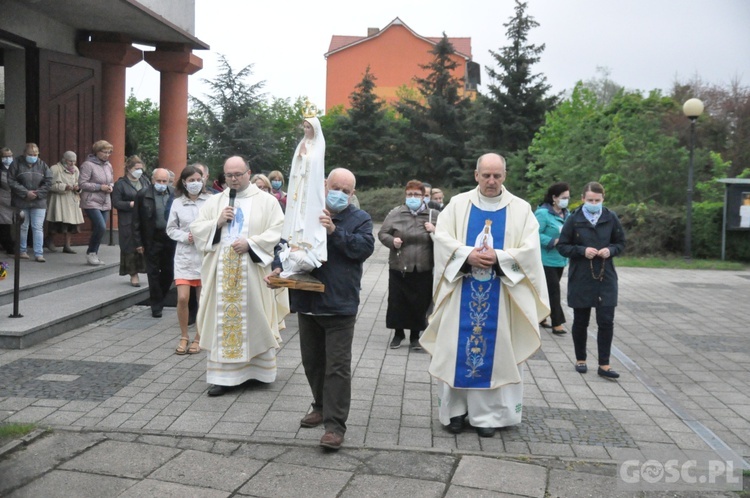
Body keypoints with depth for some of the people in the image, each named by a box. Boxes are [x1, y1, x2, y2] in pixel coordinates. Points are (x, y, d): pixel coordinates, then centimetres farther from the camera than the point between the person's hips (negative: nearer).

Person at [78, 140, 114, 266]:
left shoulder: (108, 165, 11)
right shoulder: (88, 165, -9)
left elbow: (112, 182, 22)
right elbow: (82, 183, -13)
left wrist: (110, 187, -1)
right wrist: (100, 187, -17)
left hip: (104, 203, 7)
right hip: (91, 203, -7)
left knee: (98, 229, 9)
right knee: (101, 227, -18)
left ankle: (93, 255, 21)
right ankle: (91, 253, 1)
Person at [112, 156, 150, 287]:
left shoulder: (145, 181, 12)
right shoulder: (120, 183, -1)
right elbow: (116, 202, -6)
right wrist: (132, 204, -16)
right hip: (128, 223, -3)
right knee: (130, 248, 0)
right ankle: (133, 274, 9)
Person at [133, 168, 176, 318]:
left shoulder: (174, 195, -1)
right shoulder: (143, 195, -4)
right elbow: (136, 221, -2)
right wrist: (138, 242, -5)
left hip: (170, 238, 2)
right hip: (152, 240, -2)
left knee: (168, 272, 10)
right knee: (153, 273, 5)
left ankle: (158, 300, 31)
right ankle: (156, 306, 15)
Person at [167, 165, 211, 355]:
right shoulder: (177, 203, 3)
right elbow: (171, 229, 8)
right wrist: (185, 237, -8)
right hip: (184, 255, 1)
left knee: (203, 300, 6)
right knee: (182, 298, -5)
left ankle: (198, 339, 21)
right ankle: (183, 337, 15)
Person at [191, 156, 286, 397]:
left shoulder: (266, 201, 3)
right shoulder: (214, 201, 13)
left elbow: (277, 231, -5)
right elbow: (195, 229, 9)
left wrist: (251, 243, -16)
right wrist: (217, 222, -7)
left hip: (253, 272, -2)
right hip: (221, 272, 2)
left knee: (255, 319, 2)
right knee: (222, 320, 2)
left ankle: (257, 369, 17)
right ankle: (223, 375, 6)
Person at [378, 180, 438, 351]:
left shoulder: (433, 215, 4)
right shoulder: (395, 213, 1)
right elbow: (382, 233, 4)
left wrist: (435, 232, -10)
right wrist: (392, 241, -16)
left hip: (423, 270, 0)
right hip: (398, 267, 0)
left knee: (420, 303, 6)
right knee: (397, 302, 7)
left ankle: (415, 336, 24)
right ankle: (398, 333, 26)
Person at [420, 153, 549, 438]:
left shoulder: (521, 209, 3)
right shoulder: (458, 204, 5)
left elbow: (530, 250, -4)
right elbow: (441, 238, -3)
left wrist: (499, 257, -19)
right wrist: (468, 255, -19)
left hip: (500, 295, 0)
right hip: (462, 291, 1)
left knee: (495, 350, 3)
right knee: (456, 350, 4)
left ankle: (488, 413, 13)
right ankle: (455, 409, 15)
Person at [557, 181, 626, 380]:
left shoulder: (611, 218, 0)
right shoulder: (574, 219, -5)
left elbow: (621, 243, 10)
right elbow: (562, 246, -1)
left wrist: (610, 250, -11)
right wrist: (582, 250, -16)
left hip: (605, 277, 1)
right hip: (580, 278, -1)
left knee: (606, 321, -3)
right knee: (580, 321, 10)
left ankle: (604, 365, 8)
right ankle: (580, 359, 27)